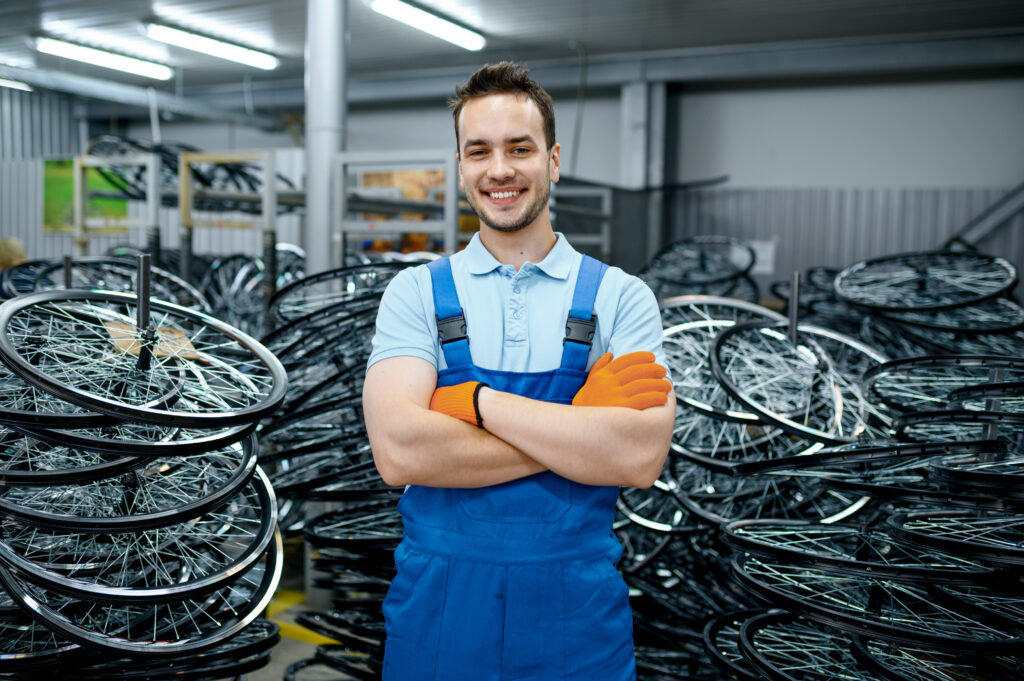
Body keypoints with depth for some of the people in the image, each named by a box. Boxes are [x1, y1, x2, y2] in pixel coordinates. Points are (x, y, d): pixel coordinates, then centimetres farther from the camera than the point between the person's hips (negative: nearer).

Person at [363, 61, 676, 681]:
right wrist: (579, 427, -16)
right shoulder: (417, 293, -1)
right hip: (438, 603, 1)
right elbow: (398, 451, -16)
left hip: (577, 610, 0)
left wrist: (477, 400, -18)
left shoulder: (620, 297, -2)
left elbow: (641, 457, -16)